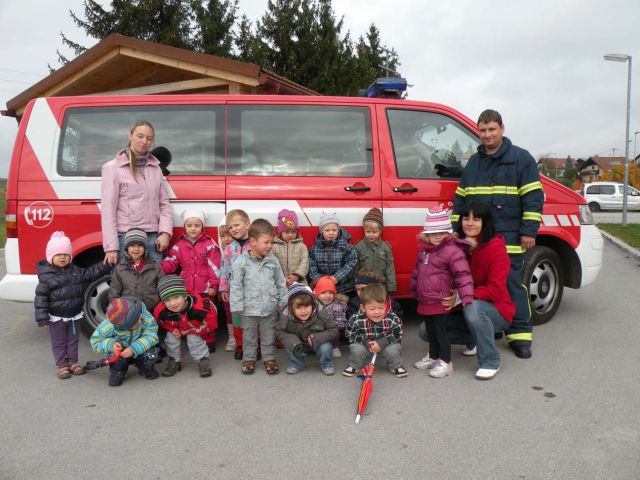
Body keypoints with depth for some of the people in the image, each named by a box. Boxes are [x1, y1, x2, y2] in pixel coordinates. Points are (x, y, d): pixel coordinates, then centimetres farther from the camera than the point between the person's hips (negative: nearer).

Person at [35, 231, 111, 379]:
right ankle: (61, 364, 20)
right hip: (57, 317, -5)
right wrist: (42, 318, -17)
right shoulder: (46, 276, -15)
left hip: (74, 315, 5)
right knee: (59, 342, 9)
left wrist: (106, 265, 0)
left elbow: (90, 274, 10)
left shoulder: (75, 271, 1)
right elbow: (41, 297, -15)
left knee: (73, 339, 15)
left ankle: (73, 361, 28)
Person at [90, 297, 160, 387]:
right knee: (118, 357, -33)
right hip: (120, 350, 0)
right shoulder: (110, 326, -27)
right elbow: (95, 341, -17)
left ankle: (146, 370, 8)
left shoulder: (147, 318, -29)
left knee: (150, 355, -30)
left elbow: (150, 336, -30)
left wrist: (133, 349, -42)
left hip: (140, 351, 0)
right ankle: (117, 373, 5)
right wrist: (110, 344, -38)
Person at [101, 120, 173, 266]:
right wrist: (111, 247, -10)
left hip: (152, 238, 4)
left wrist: (165, 232, -3)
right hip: (125, 237, -4)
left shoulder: (156, 168, 14)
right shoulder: (113, 168, 1)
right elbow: (108, 209, -4)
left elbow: (164, 204, 12)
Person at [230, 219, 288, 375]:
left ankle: (269, 359, 31)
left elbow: (280, 282, 6)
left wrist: (282, 301, 8)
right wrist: (237, 306, -9)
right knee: (249, 336, 14)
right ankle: (249, 359, 32)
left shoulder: (273, 261, -3)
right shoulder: (241, 261, -13)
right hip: (249, 308, -2)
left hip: (270, 308, 2)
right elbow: (236, 285, -9)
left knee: (269, 336, 14)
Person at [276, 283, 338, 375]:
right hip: (299, 344, 2)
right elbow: (280, 332, -14)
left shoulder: (321, 315, -28)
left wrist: (317, 338, -35)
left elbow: (333, 331, -21)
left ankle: (326, 365, 2)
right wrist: (292, 341, -33)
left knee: (325, 348, -31)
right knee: (288, 345, -26)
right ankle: (296, 364, 3)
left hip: (319, 344, -1)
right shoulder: (286, 317, -24)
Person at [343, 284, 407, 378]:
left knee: (393, 350, -28)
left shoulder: (393, 319, -28)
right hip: (365, 345, 0)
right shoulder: (356, 320, -27)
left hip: (385, 345, 0)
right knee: (356, 349, -28)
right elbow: (350, 334, -13)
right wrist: (365, 342, -26)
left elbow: (397, 335, -16)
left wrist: (382, 343, -29)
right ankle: (354, 366, 7)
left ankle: (395, 366, 8)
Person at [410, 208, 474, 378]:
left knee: (440, 331, -1)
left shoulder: (453, 251, -17)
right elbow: (417, 271, 22)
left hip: (441, 303, -8)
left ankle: (445, 362, 12)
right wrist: (414, 289, 29)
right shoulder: (424, 251, 9)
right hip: (425, 302, 8)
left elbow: (462, 274, -22)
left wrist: (467, 297, -27)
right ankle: (433, 356, 35)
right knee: (430, 331, 19)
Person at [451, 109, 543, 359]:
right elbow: (460, 199, 20)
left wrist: (529, 231, -9)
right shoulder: (473, 162, 17)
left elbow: (533, 197, -3)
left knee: (512, 284, -2)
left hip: (509, 238, -4)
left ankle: (520, 334, 8)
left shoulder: (521, 158, 2)